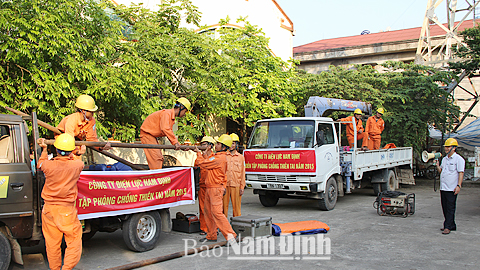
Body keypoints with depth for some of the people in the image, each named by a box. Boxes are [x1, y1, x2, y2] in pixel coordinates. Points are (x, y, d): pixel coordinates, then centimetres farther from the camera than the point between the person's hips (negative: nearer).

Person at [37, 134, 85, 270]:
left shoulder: (49, 165, -10)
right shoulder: (77, 165, -13)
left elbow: (40, 164, 15)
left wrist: (44, 149, 27)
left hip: (49, 209, 3)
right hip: (67, 210, -3)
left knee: (52, 243, 14)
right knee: (74, 241, 7)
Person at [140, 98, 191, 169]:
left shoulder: (172, 117, 12)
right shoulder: (166, 113, -20)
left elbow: (169, 132, 15)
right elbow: (165, 129, -34)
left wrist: (178, 145, 5)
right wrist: (175, 142, -33)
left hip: (152, 136, 11)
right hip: (147, 134, -11)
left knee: (160, 158, 11)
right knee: (156, 158, -17)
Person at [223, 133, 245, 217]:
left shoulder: (240, 157, 8)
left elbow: (242, 173, 7)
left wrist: (242, 187, 1)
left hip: (236, 185, 0)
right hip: (225, 185, 0)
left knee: (236, 206, 2)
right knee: (224, 205, 2)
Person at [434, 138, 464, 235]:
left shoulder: (459, 159, -7)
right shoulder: (444, 159, 17)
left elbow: (461, 173, -12)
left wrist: (459, 185, -19)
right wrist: (437, 164, 5)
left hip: (452, 189, -8)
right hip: (443, 187, 8)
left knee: (450, 208, -6)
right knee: (445, 208, 11)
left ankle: (448, 227, -4)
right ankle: (452, 226, 21)